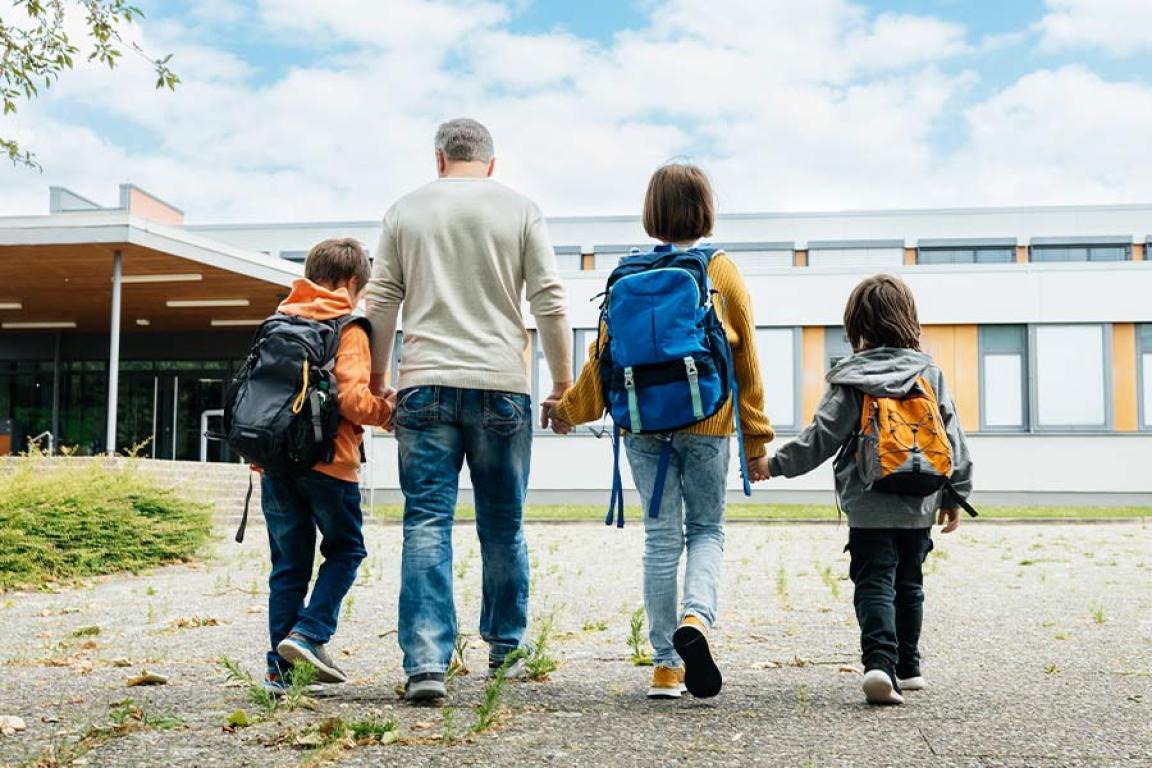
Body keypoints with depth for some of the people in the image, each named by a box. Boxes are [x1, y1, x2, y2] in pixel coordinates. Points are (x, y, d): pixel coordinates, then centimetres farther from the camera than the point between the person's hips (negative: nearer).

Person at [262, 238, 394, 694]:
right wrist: (390, 413, 1)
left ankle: (280, 667, 8)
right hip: (327, 461, -5)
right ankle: (309, 632, -4)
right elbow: (353, 399, -15)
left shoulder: (279, 319, 13)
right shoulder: (348, 328, -5)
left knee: (289, 563, 10)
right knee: (345, 550, 13)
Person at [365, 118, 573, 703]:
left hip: (425, 385, 0)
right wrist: (563, 384, 8)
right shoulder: (520, 209, 7)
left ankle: (425, 661, -12)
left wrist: (376, 380, 18)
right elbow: (550, 304, 2)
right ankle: (505, 650, 23)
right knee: (503, 526, 12)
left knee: (427, 522, -2)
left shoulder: (405, 210, 11)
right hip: (501, 387, 0)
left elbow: (380, 303, 10)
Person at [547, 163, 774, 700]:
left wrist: (570, 408, 19)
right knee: (707, 530, 12)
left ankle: (666, 666, 10)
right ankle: (696, 618, -16)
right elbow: (746, 360, 4)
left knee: (661, 537, 7)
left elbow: (607, 352, 3)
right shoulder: (723, 271, 2)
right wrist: (756, 439, 10)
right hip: (707, 424, -1)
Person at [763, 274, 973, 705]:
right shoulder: (930, 373, 5)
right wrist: (954, 495, 16)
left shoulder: (851, 379, -6)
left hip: (869, 508, -4)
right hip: (919, 507, 4)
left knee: (874, 585, -3)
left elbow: (823, 437, -9)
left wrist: (778, 463, 2)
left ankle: (880, 662, -22)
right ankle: (907, 667, 24)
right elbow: (952, 438, 8)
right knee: (908, 584, 17)